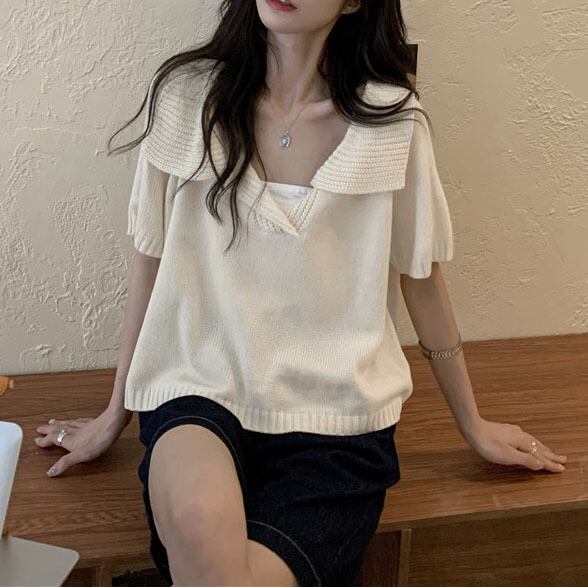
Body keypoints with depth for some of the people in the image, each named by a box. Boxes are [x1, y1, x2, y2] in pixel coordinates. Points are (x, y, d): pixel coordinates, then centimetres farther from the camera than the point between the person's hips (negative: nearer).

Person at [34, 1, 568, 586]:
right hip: (204, 389, 1)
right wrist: (113, 415, 16)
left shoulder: (390, 117, -3)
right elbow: (152, 260, 8)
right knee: (198, 521, -33)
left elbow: (420, 276, 9)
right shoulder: (188, 94, -1)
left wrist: (474, 426, 19)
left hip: (337, 414, 0)